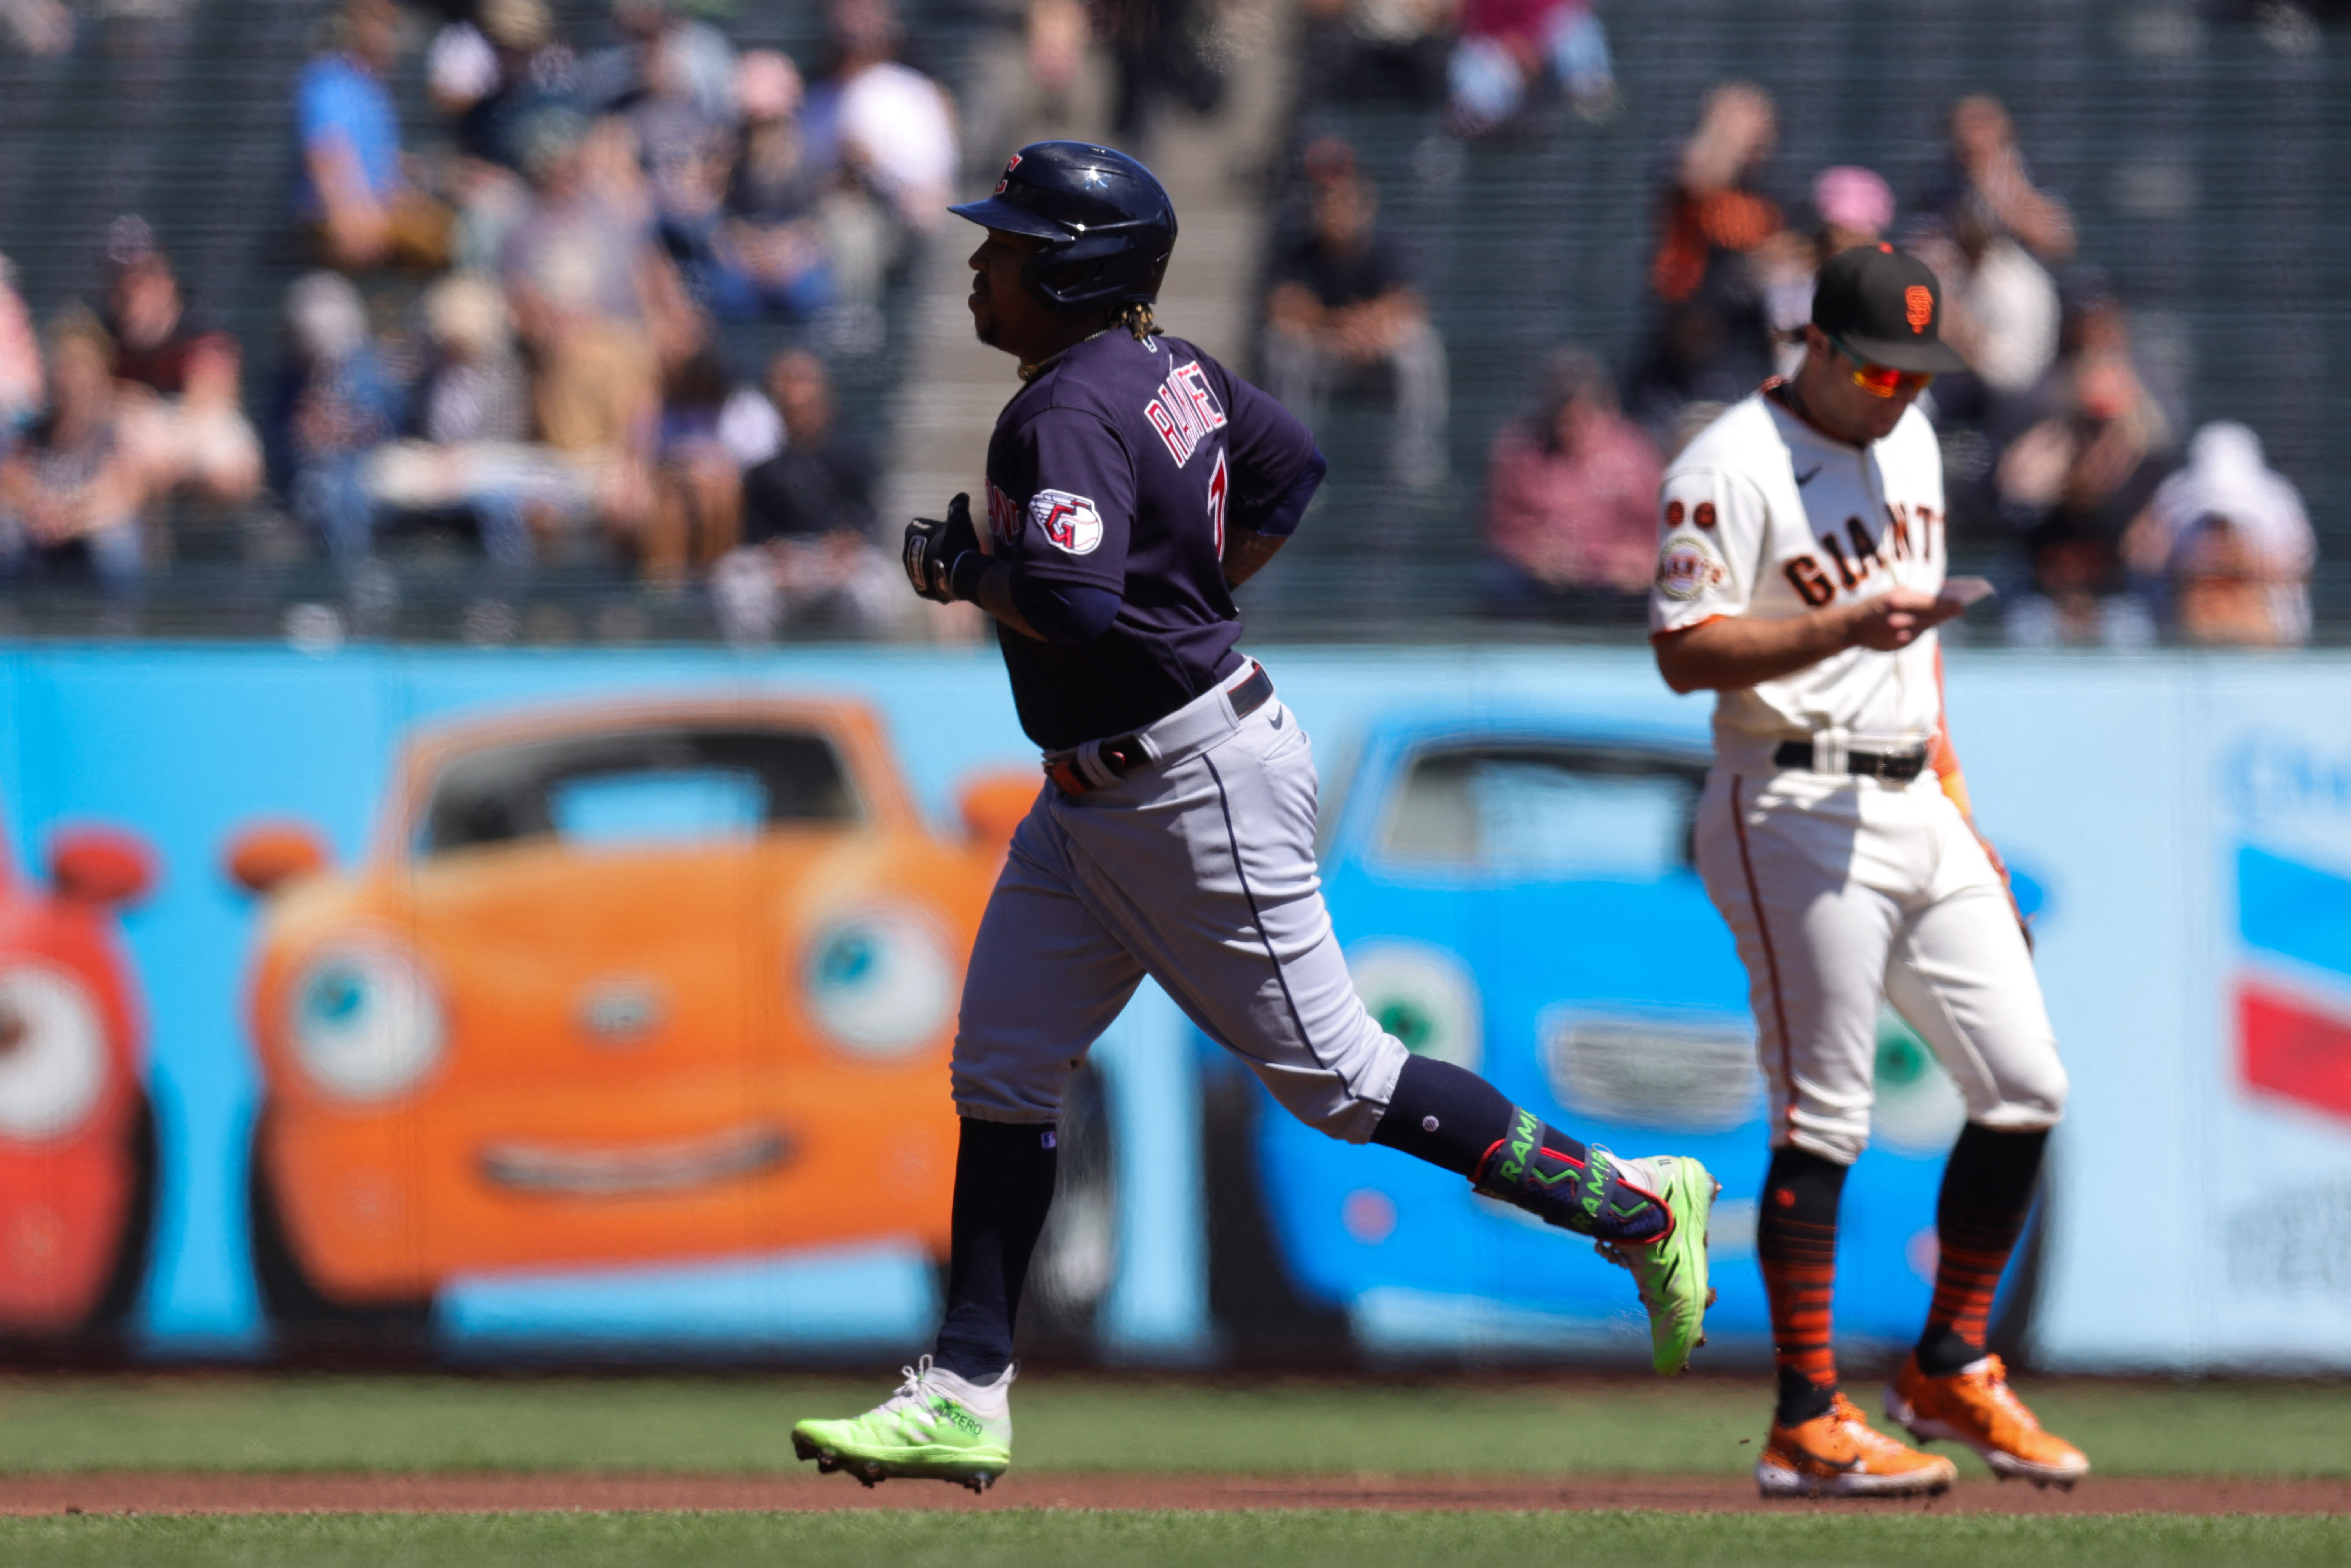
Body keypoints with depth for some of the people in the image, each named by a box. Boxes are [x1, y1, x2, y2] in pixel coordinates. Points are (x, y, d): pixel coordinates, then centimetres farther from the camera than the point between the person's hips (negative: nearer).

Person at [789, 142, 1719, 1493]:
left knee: (1334, 1077, -1)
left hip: (1196, 790, -10)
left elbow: (1070, 611, -35)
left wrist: (964, 572, -17)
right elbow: (1292, 470, 21)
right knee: (1004, 1068, 7)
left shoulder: (1071, 416, -23)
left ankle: (1635, 1204, 10)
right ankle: (966, 1394, 9)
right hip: (1097, 795, 10)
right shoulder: (1166, 368, 6)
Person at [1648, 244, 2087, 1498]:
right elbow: (1684, 652, -17)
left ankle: (1950, 1371, 17)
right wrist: (1846, 626, -27)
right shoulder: (1731, 470, -11)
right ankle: (1807, 1425, -4)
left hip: (1915, 811, 8)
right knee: (1823, 1117, -9)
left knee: (2025, 1086, 5)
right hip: (1798, 816, -8)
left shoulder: (1909, 442, 15)